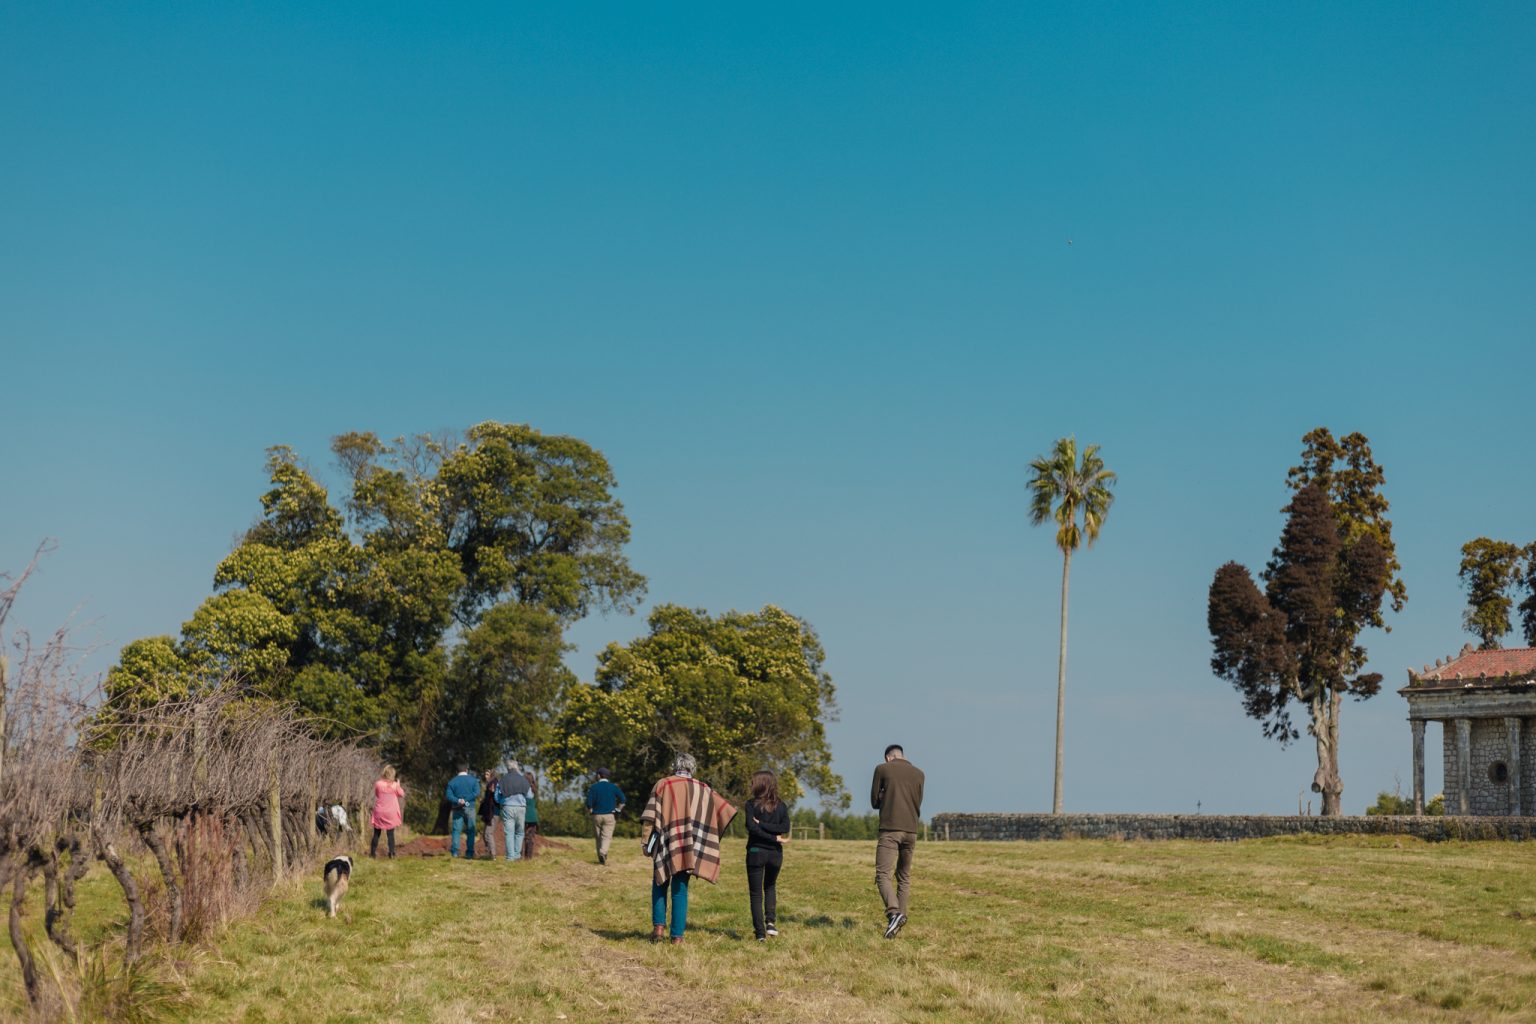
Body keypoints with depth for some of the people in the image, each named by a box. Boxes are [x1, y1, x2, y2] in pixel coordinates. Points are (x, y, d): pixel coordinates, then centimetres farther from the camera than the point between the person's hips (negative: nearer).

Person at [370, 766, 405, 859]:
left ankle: (373, 852, 17)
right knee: (391, 834, 5)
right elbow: (402, 794, 4)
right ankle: (392, 854, 0)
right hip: (391, 813, -1)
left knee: (376, 833, 13)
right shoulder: (395, 785, -12)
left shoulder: (378, 784, -10)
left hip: (379, 813, 1)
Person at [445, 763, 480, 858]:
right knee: (471, 830, 6)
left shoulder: (452, 781, 1)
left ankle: (454, 852, -4)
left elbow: (448, 795, -9)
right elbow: (477, 793, -12)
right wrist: (466, 800, -14)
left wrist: (458, 800, -17)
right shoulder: (473, 780, -1)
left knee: (456, 830, 3)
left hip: (457, 809, 1)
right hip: (470, 808, -1)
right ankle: (470, 853, 3)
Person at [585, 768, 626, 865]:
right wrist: (618, 810, 3)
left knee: (598, 837, 12)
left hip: (596, 816, 0)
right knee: (607, 836, -4)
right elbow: (622, 799, -7)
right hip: (609, 816, 0)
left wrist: (590, 812, 7)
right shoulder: (613, 787, 3)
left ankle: (601, 858, 15)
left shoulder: (594, 787, -1)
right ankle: (603, 852, -29)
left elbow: (589, 802, -9)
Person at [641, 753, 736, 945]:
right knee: (680, 889, 6)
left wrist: (644, 840, -3)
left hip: (665, 845, -1)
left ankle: (658, 925, 0)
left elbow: (650, 816, -5)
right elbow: (725, 811, 13)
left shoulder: (663, 785, 1)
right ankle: (677, 935, 3)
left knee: (660, 884, 14)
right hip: (690, 848, 1)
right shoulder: (703, 789, 8)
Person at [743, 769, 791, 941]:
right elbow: (785, 827, -11)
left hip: (756, 852, -3)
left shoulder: (752, 805, -8)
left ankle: (760, 933, 1)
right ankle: (770, 921, 8)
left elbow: (752, 828, -19)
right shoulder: (781, 806, 1)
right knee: (770, 887, 26)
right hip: (775, 853, 3)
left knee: (756, 893, 7)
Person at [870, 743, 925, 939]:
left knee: (882, 875, -10)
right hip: (911, 831, 4)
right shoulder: (918, 774, 12)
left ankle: (893, 912, -31)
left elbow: (874, 802, 7)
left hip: (890, 829, -4)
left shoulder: (882, 769, 2)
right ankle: (901, 914, 13)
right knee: (904, 876, 18)